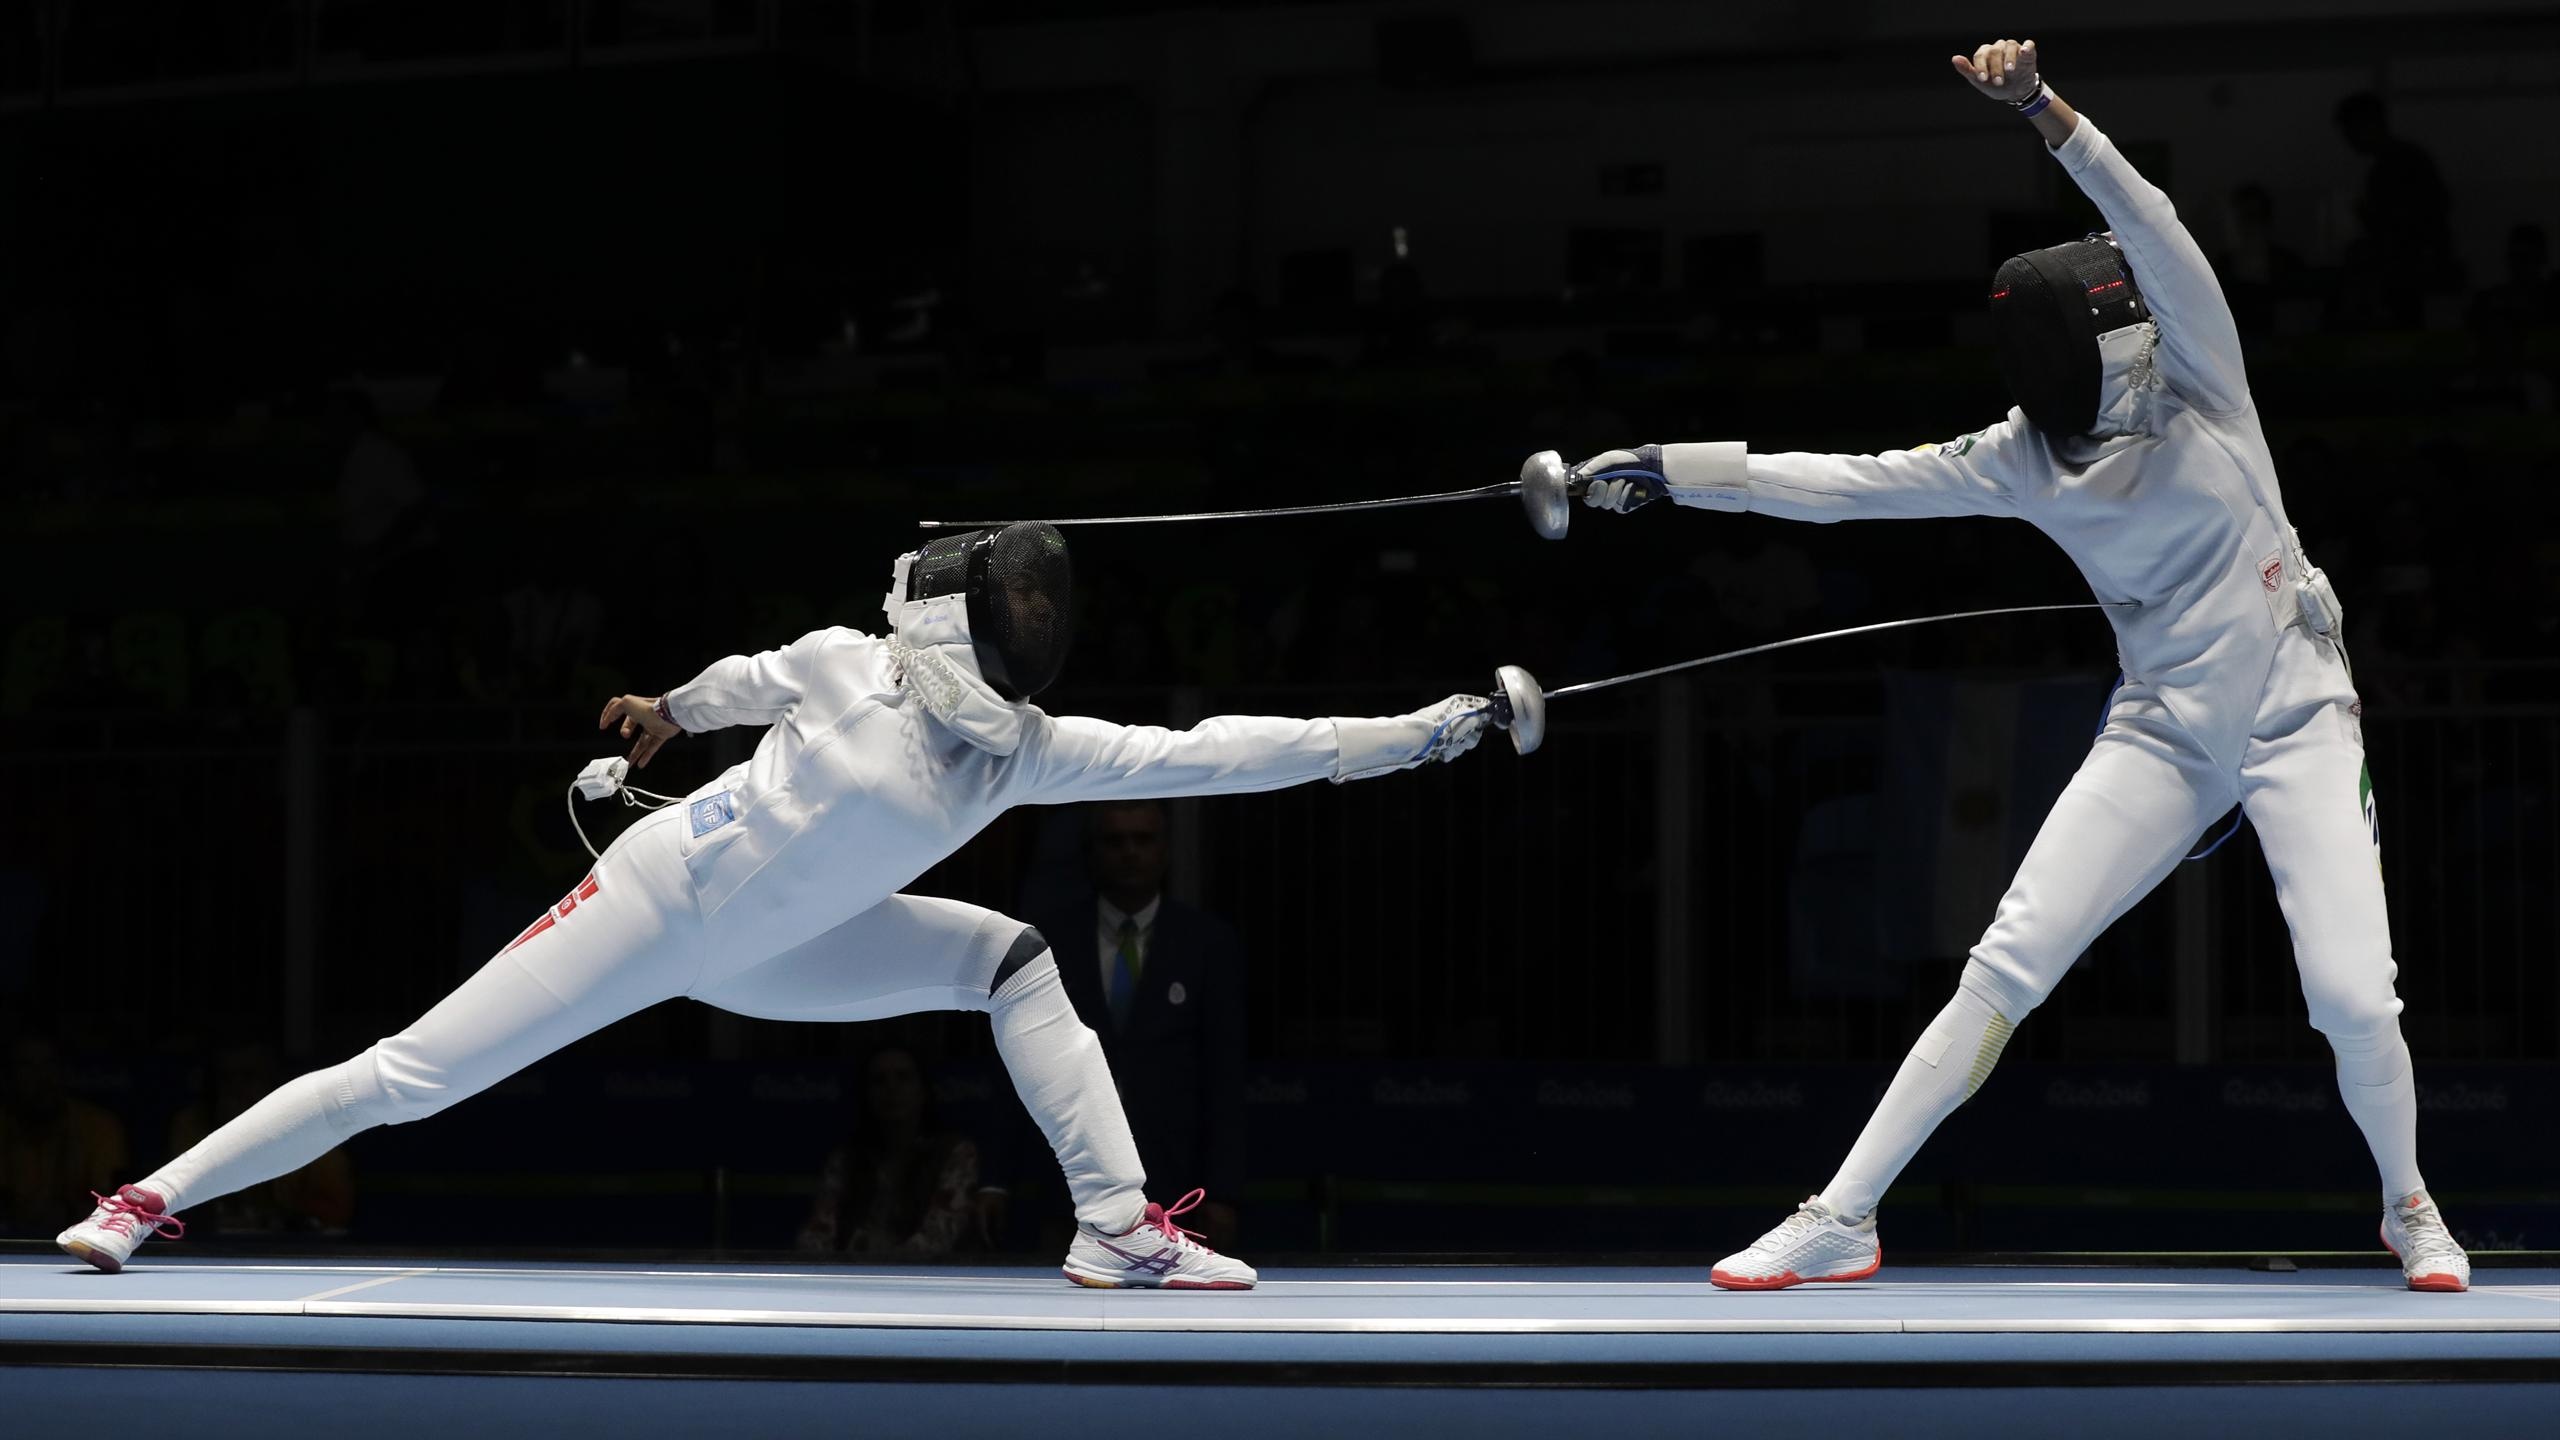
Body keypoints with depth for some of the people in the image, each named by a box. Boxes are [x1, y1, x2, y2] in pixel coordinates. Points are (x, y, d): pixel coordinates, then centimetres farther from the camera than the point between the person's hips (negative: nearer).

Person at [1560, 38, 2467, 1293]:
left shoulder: (2197, 383, -12)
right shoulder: (2023, 460, -3)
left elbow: (2154, 234, -28)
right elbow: (1841, 483, -2)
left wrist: (2042, 107, -41)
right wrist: (1672, 471, -8)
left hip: (2296, 723, -3)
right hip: (2163, 735, 3)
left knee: (2354, 1002, -15)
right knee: (2004, 970, -11)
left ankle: (2407, 1206, 15)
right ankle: (1840, 1222, -7)